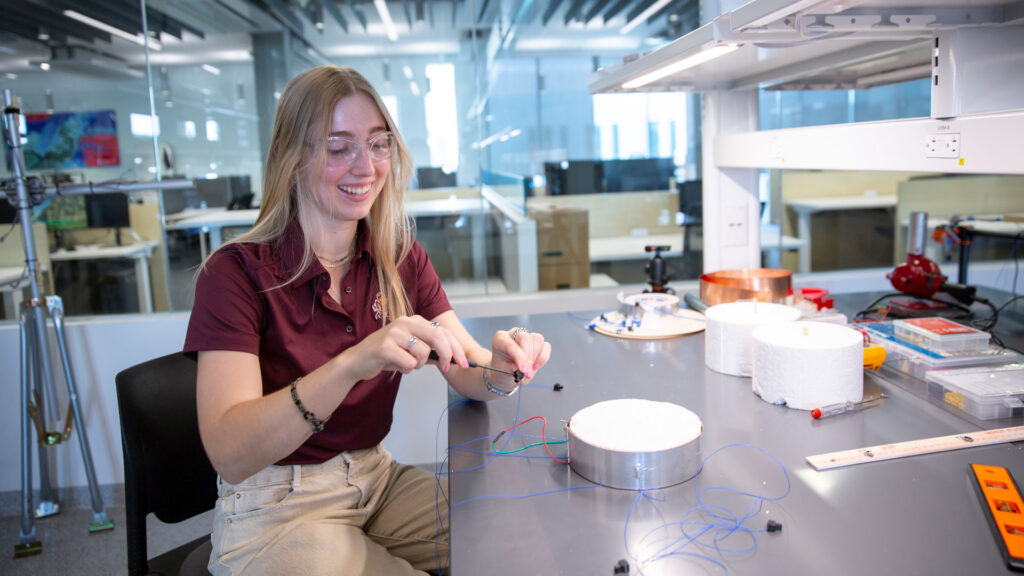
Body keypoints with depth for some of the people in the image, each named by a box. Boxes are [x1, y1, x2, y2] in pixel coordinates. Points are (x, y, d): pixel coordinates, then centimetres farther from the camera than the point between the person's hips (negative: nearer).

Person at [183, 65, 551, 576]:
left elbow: (467, 373, -6)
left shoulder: (401, 259, 0)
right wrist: (352, 365, -40)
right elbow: (229, 453, -27)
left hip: (378, 480, 5)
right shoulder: (235, 273, -16)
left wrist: (502, 369, -29)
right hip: (273, 509, -4)